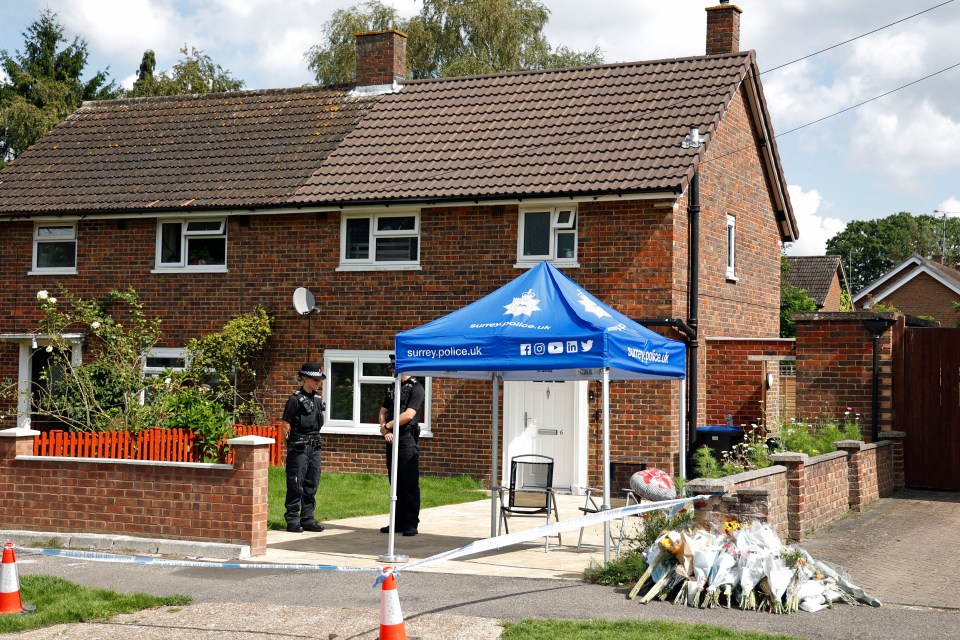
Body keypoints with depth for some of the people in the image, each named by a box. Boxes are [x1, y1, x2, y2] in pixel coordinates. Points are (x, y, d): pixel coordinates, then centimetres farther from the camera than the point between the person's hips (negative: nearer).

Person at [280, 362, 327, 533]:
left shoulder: (318, 399, 12)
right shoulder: (295, 399, -9)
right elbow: (285, 425, -7)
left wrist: (316, 441, 16)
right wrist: (292, 445, -8)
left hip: (315, 447, 7)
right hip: (299, 448, -7)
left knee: (311, 484, 9)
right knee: (296, 485, -3)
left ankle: (307, 519, 16)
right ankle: (292, 520, 3)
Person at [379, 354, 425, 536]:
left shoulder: (416, 388, -5)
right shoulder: (392, 388, 17)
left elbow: (408, 415, -15)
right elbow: (383, 412, 14)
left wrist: (387, 426, -6)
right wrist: (385, 431, -5)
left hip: (408, 440, -7)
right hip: (392, 440, 7)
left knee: (410, 484, -6)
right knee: (395, 483, 10)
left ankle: (411, 524, -4)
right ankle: (398, 522, 15)